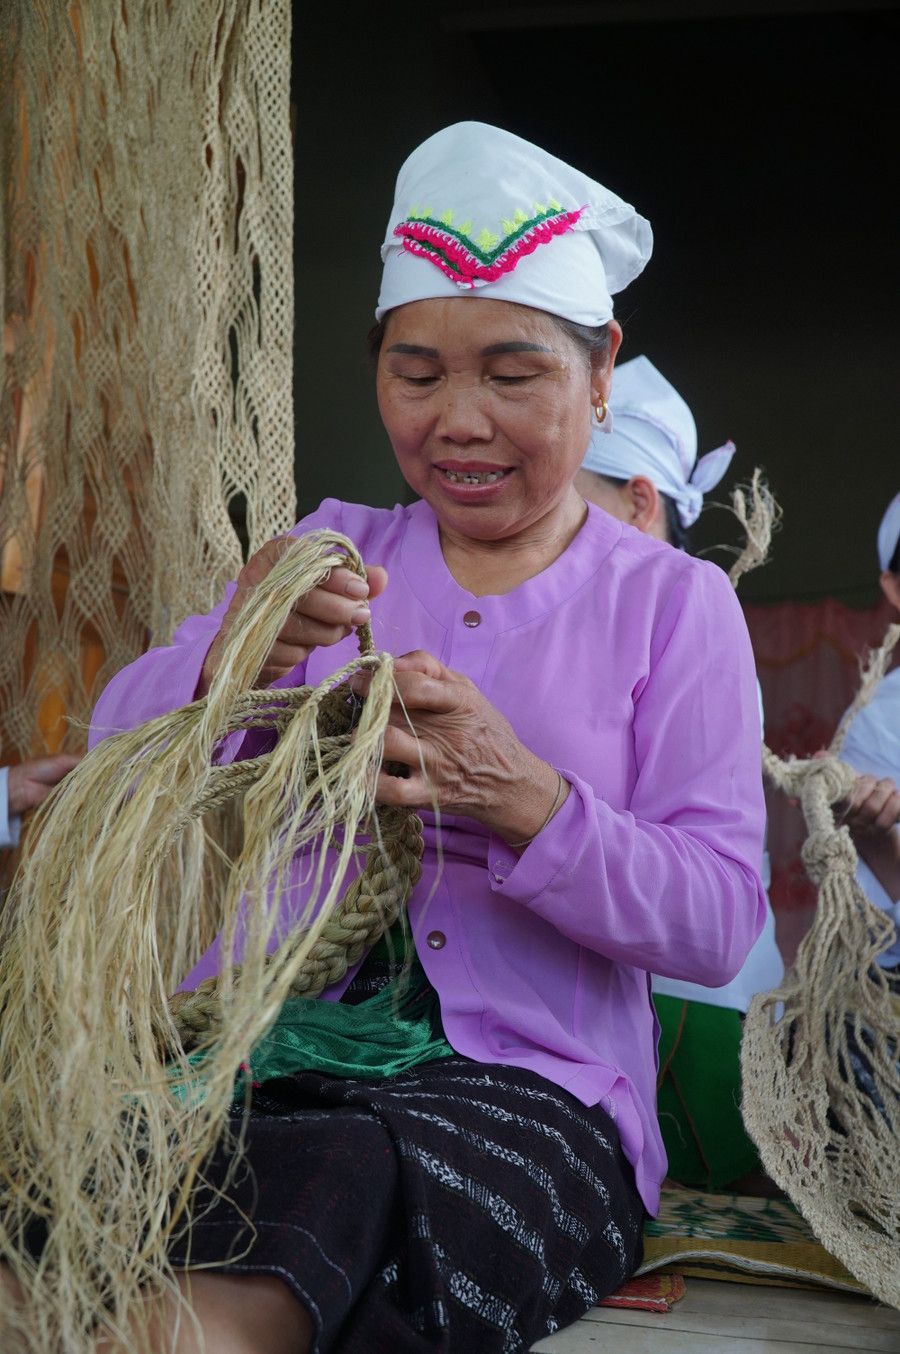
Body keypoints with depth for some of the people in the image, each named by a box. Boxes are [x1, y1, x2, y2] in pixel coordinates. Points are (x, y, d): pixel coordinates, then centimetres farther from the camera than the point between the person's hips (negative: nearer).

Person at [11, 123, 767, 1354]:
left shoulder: (674, 603, 10)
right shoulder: (331, 553, 17)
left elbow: (719, 921, -1)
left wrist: (524, 801, -19)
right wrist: (227, 664, -19)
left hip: (528, 1088, -2)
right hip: (255, 1054, 2)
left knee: (346, 1175, -37)